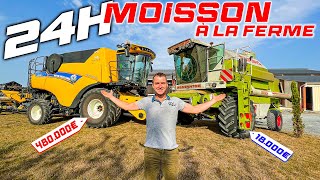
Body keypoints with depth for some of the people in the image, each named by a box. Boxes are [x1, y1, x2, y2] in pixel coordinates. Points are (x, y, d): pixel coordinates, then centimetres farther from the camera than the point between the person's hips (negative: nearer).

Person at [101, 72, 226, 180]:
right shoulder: (146, 101, 4)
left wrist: (214, 100, 12)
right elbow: (127, 106, 13)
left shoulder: (176, 101, 4)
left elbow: (195, 109, 10)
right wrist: (111, 97, 17)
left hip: (171, 150, 0)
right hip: (151, 149, 0)